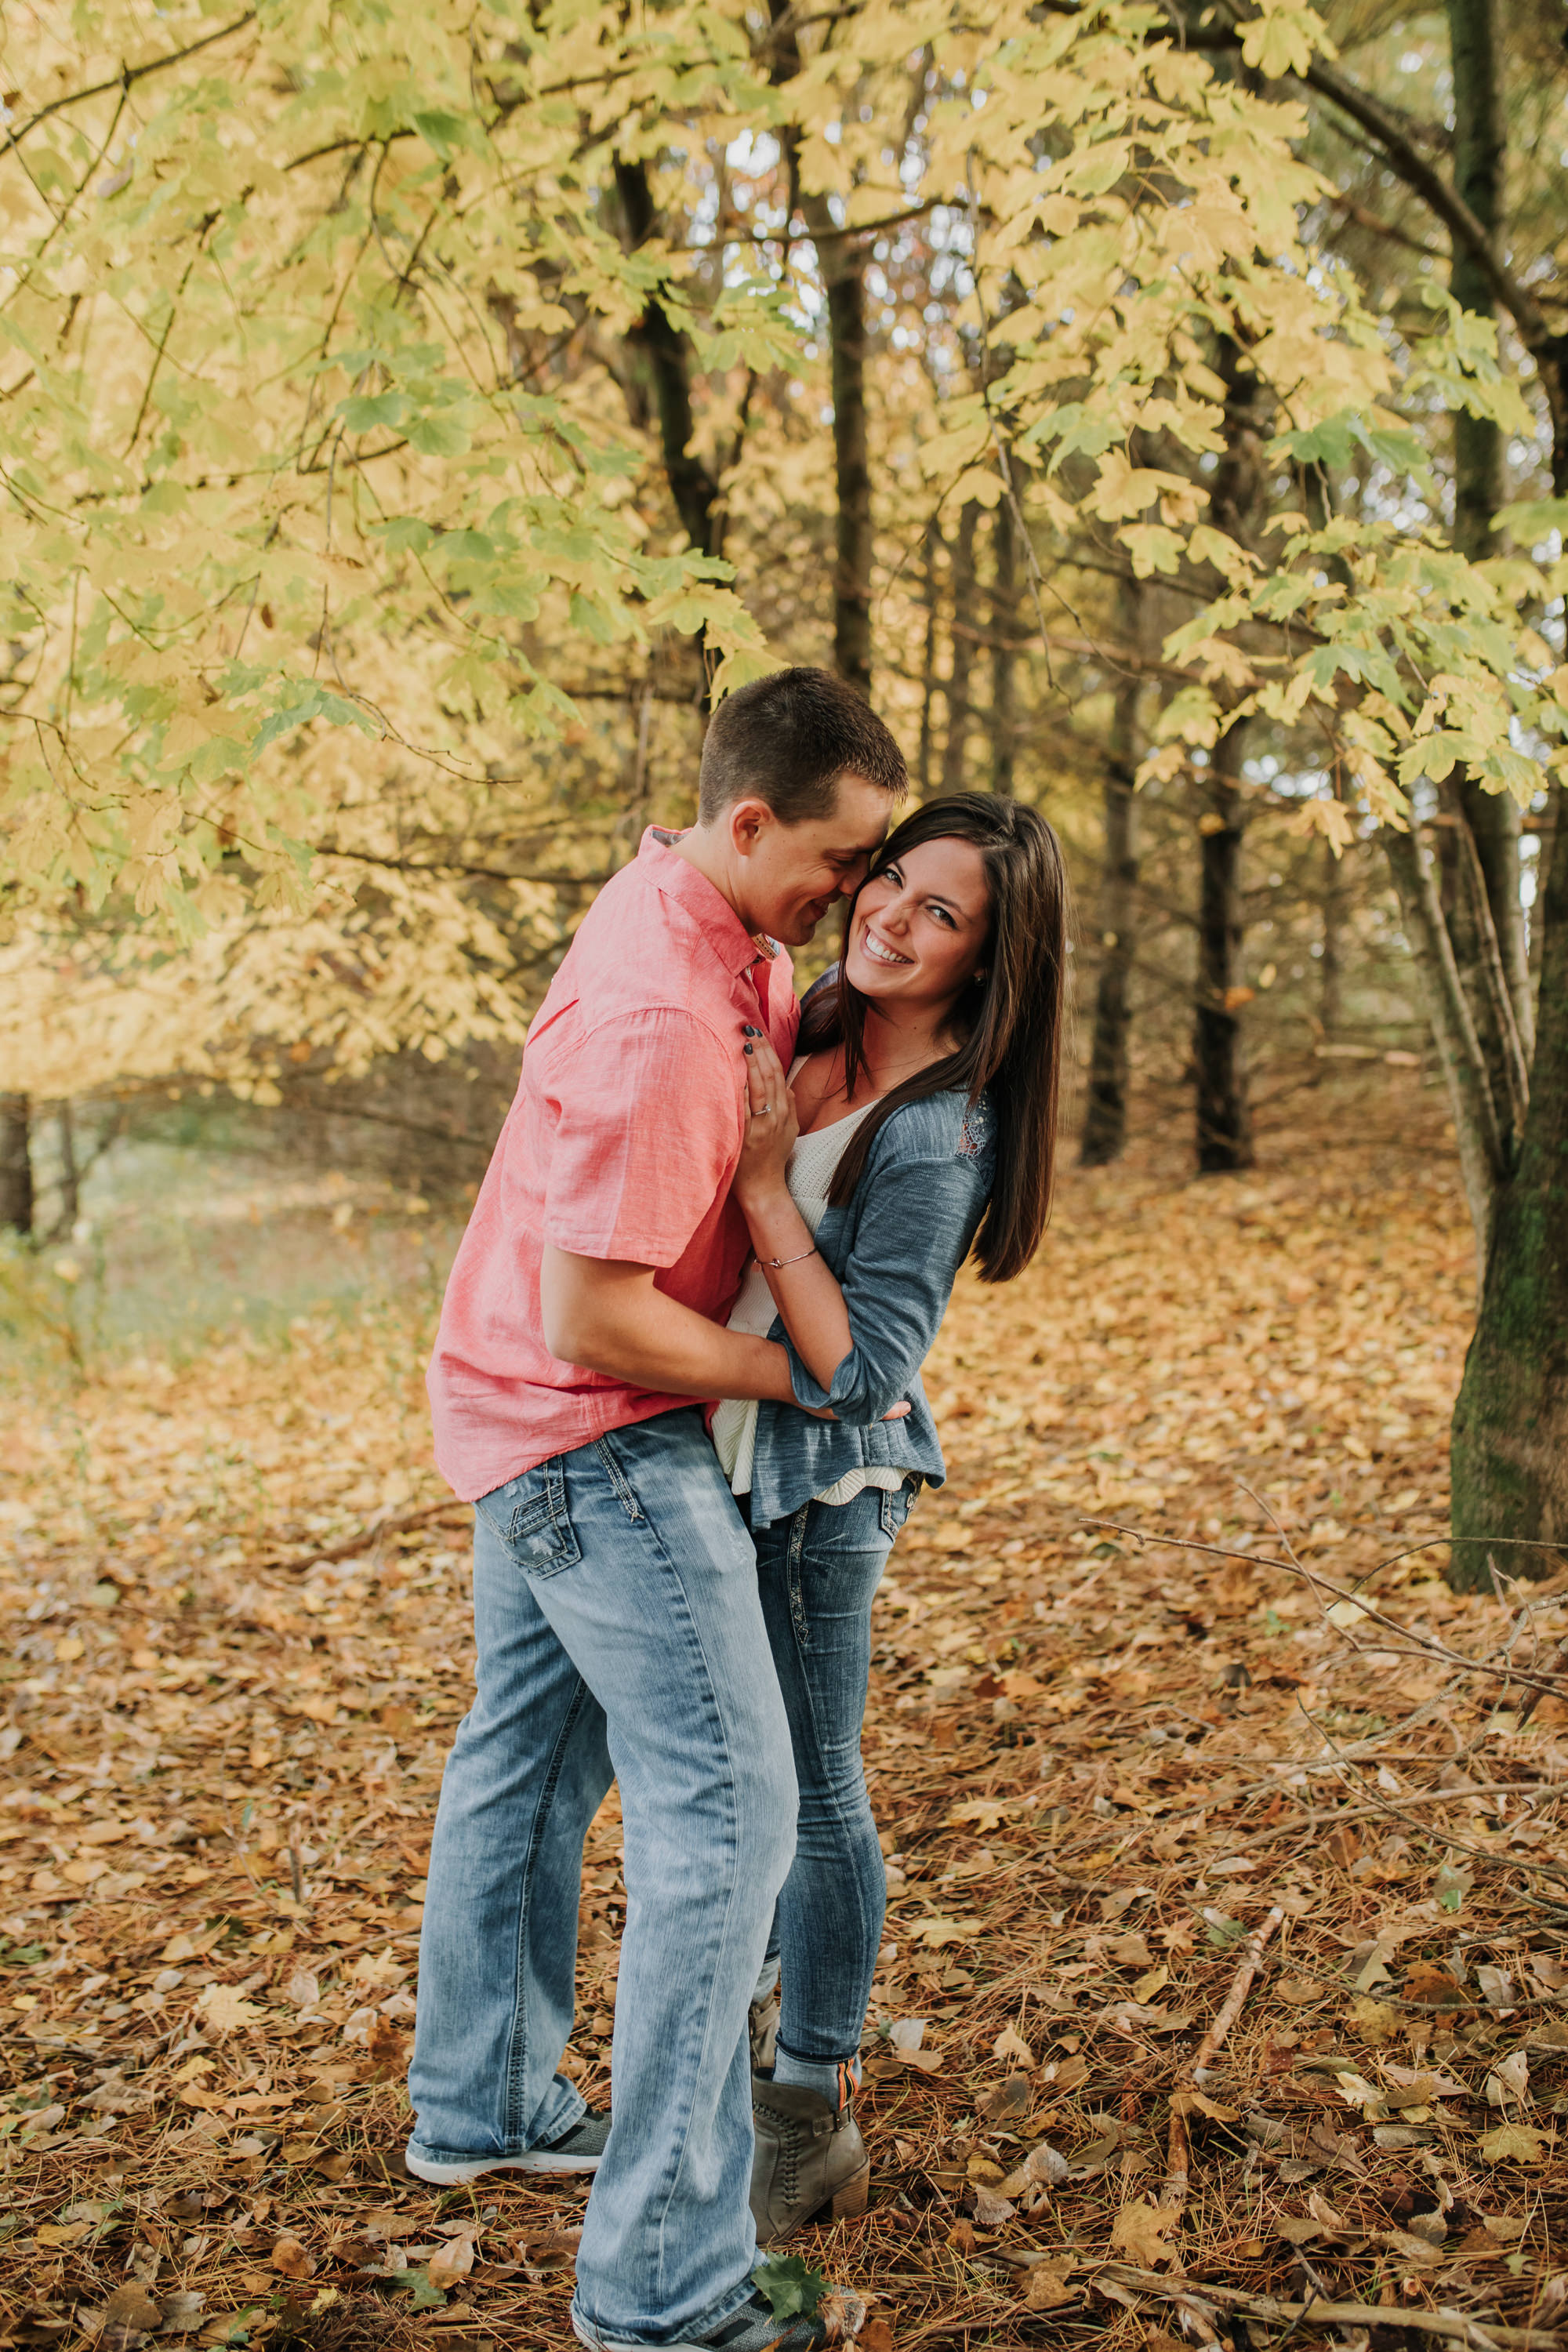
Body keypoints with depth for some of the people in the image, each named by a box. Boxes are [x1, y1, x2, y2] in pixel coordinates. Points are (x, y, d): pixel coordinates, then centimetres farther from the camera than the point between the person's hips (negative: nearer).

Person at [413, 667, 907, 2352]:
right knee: (725, 1805, -9)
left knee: (528, 1754, 21)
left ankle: (477, 2108, 40)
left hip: (532, 1422, 11)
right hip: (597, 1436, -10)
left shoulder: (731, 927, 1)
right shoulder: (657, 1019, -29)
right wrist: (795, 1377, -15)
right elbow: (593, 1322, -26)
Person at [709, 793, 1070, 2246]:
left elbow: (856, 1366, -25)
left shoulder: (940, 1135, -23)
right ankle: (750, 2004, 44)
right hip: (723, 1452, 8)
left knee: (810, 1786, 5)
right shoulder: (810, 1038, 0)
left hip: (817, 1487, -8)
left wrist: (765, 1185, -27)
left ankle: (812, 2120, 22)